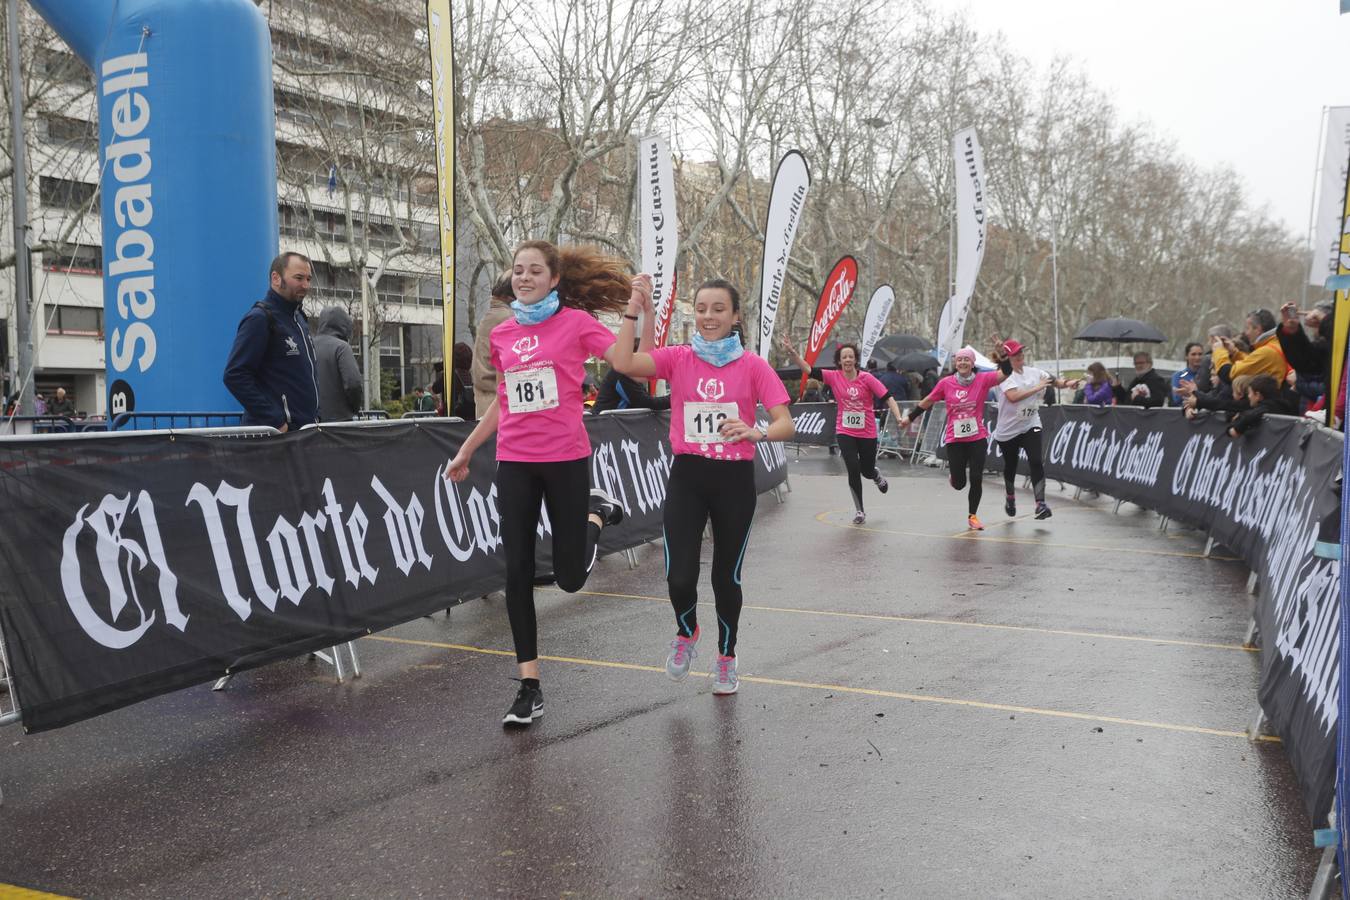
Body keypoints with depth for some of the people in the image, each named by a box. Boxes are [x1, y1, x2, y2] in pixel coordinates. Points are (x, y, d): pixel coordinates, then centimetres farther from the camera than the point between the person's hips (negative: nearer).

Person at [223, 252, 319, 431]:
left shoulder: (299, 319, 18)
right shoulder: (259, 318, -9)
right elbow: (235, 376, -18)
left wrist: (314, 415, 13)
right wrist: (275, 422, -19)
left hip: (305, 429, 8)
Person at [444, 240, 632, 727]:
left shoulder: (576, 321, -4)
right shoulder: (502, 334, 9)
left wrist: (641, 307, -23)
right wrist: (467, 450, 23)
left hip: (566, 458, -4)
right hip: (514, 462, 4)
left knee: (570, 577, 4)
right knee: (517, 573, 0)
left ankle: (598, 513, 36)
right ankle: (530, 686, 11)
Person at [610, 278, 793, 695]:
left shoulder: (753, 366, -3)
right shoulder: (678, 358, 0)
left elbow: (786, 424, -9)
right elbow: (623, 363, -14)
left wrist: (757, 432, -29)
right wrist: (633, 311, -16)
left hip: (735, 478, 0)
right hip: (688, 476, 1)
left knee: (727, 575, 10)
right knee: (679, 577, -9)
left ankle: (726, 657, 35)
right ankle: (687, 632, 27)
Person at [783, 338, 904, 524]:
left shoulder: (867, 378, -11)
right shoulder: (834, 377, -7)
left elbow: (887, 397, -12)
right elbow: (808, 370, -15)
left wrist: (898, 418, -24)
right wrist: (793, 353, -28)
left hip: (867, 433, 0)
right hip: (845, 433, 0)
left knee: (867, 471, 12)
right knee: (853, 469, -12)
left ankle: (878, 478, 53)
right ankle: (859, 511, 6)